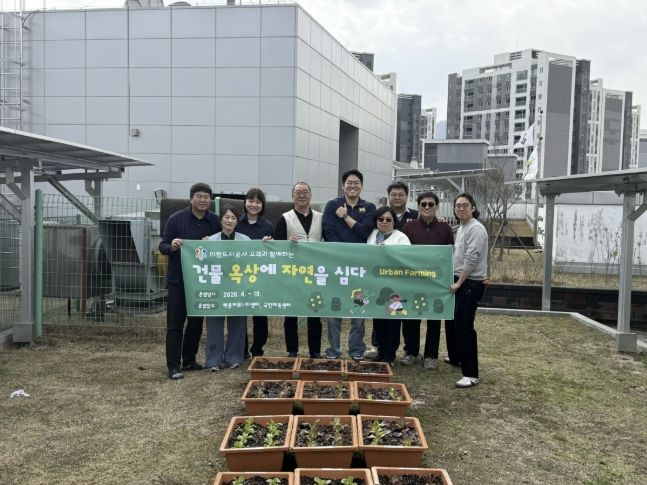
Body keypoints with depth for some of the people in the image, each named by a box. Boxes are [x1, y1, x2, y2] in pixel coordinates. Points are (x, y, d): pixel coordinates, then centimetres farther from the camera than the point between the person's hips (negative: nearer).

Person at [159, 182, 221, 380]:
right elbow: (162, 246, -2)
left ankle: (189, 360, 24)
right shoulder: (176, 219, -4)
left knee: (197, 322, 11)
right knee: (175, 323, -1)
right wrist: (172, 246, -23)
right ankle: (173, 365, 2)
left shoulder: (215, 221, 3)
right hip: (178, 279, -3)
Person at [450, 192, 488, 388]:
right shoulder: (461, 228, 15)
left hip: (471, 283, -10)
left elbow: (471, 259, -20)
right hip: (459, 281, 10)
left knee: (464, 326, -13)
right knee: (452, 321, 20)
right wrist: (455, 281, 13)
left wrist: (459, 283, -17)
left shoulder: (476, 228, -15)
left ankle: (471, 374, -10)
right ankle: (455, 357, 40)